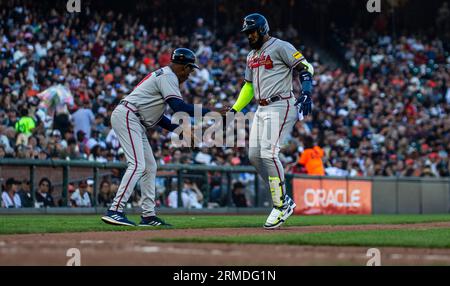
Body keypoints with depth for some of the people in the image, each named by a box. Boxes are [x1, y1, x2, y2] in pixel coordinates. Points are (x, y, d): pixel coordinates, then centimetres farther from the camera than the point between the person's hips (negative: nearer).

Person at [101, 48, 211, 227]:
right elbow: (179, 107, -22)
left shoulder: (163, 76, 23)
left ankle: (148, 215, 11)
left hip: (136, 123, 11)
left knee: (150, 167, 10)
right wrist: (211, 112, -21)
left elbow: (156, 115, 23)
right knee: (137, 165, -19)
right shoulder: (168, 76, -9)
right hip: (126, 116, -11)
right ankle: (115, 211, -25)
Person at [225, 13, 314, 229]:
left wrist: (306, 94, -25)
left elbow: (305, 67, -12)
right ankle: (283, 200, 11)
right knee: (254, 155, 3)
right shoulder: (251, 56, 20)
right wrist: (234, 110, 17)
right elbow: (249, 86, 26)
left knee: (268, 153, -19)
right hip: (261, 109, 9)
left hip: (280, 106, -9)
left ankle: (281, 206, -13)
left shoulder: (280, 47, -6)